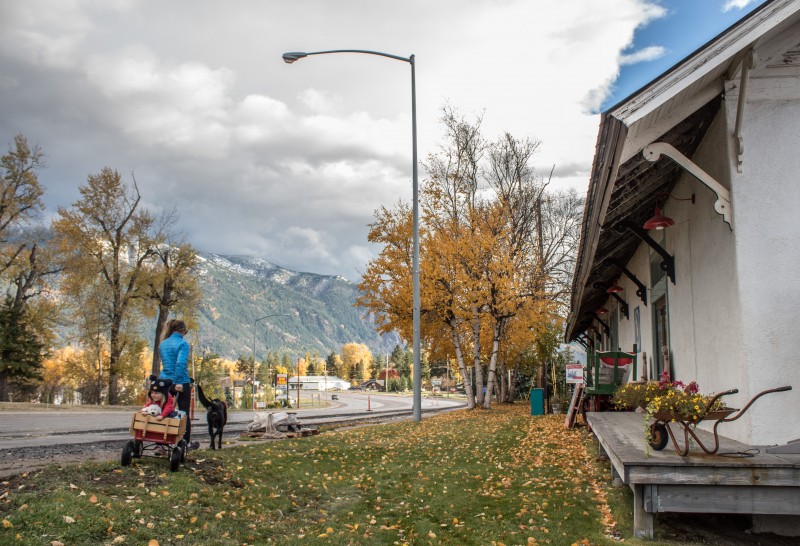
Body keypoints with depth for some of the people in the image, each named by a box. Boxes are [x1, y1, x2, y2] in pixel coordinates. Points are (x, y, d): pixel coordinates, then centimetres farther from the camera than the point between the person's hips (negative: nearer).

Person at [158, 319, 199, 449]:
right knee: (184, 413, 6)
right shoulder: (183, 343, -11)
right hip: (181, 383, -5)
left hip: (164, 381, 6)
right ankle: (187, 442, 14)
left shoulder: (163, 344, 11)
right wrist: (178, 382, -24)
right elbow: (181, 363, -22)